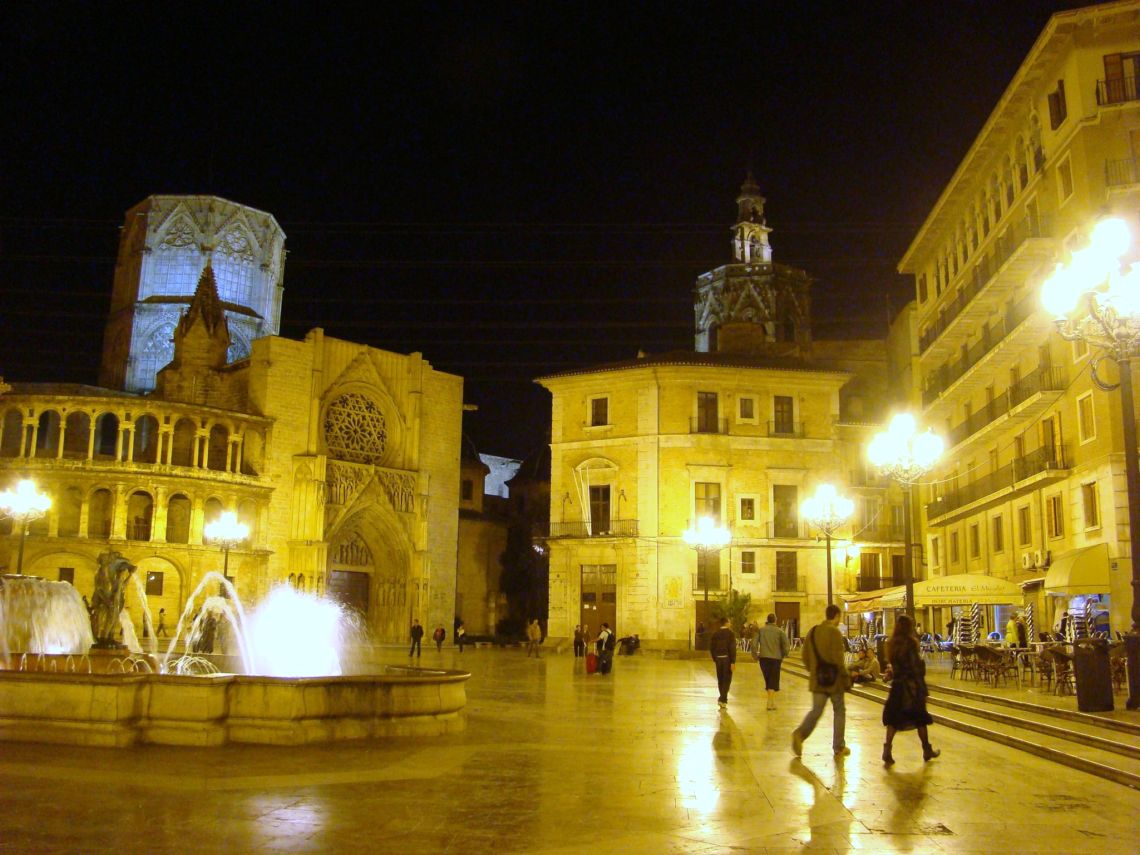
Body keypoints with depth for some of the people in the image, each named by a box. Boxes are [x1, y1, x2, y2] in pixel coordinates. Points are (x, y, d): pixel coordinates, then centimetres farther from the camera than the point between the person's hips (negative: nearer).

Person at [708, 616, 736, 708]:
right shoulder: (730, 633, -8)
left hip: (718, 659, 4)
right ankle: (722, 699, -6)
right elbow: (732, 648, -14)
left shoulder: (715, 634, 5)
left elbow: (711, 647, 6)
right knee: (727, 679, 1)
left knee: (720, 679, 14)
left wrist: (714, 658, 15)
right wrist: (733, 662, -13)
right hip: (727, 659, -4)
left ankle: (723, 698, 24)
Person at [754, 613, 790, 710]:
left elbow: (754, 644, -4)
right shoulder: (780, 631, 1)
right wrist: (782, 656, 9)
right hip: (776, 658, -1)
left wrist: (756, 656, 7)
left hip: (763, 658, 2)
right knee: (773, 681, 4)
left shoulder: (760, 630, 4)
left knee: (768, 680, 16)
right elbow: (787, 646, -6)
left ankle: (771, 700, 21)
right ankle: (771, 702, -8)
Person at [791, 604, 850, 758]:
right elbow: (837, 658, -19)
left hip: (817, 680, 5)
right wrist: (845, 676, -10)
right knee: (839, 711, 10)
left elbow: (805, 656, 10)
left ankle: (800, 733, -15)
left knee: (816, 710, 9)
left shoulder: (812, 631, 7)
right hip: (834, 679, -5)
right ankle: (839, 747, 16)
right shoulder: (834, 632, -13)